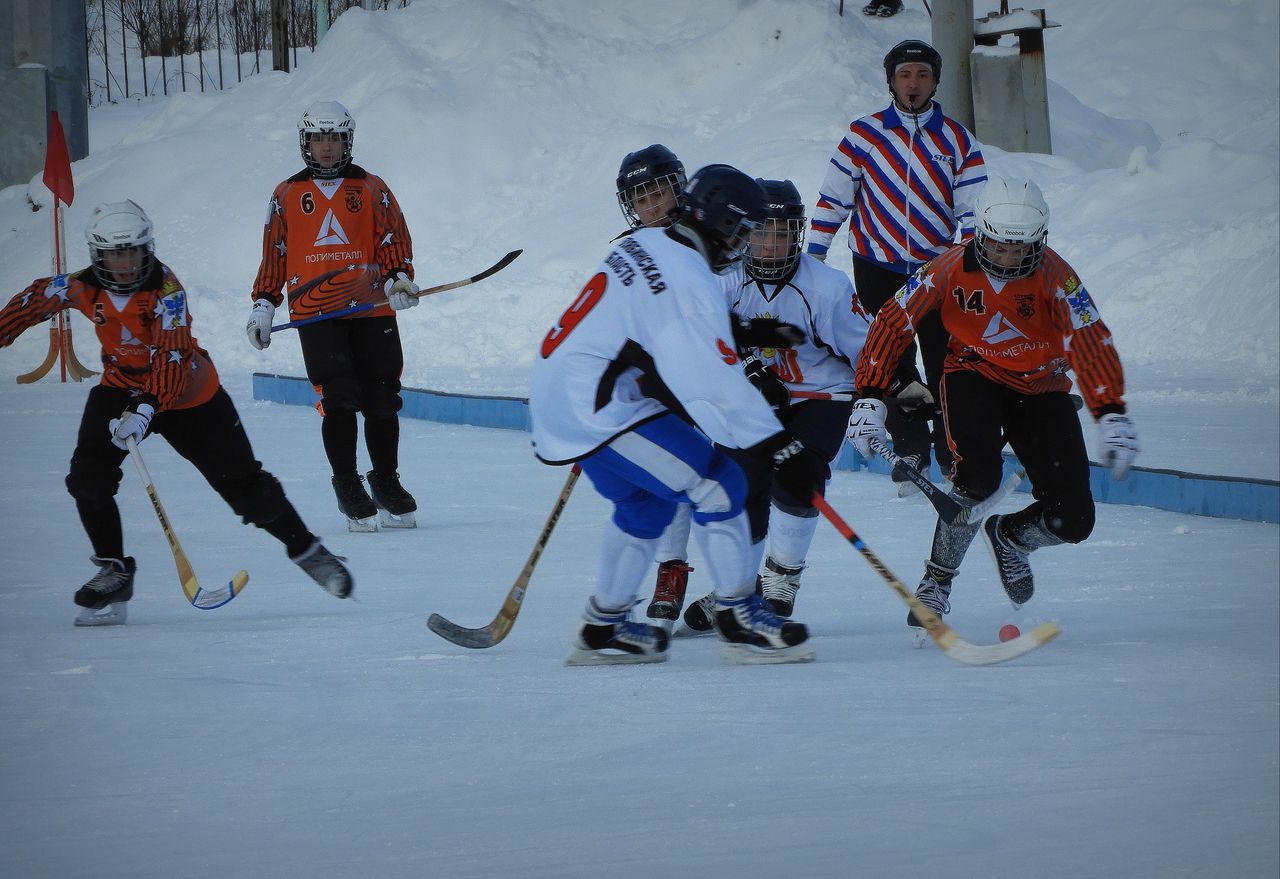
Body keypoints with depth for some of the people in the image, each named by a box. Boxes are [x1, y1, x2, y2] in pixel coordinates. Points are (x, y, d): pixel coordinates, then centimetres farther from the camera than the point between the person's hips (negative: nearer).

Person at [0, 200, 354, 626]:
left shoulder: (166, 290, -27)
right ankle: (112, 571, -5)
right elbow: (34, 300, 6)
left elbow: (172, 359, -35)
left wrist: (145, 410, -46)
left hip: (188, 395, -3)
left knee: (245, 487, -1)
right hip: (121, 388, 4)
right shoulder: (83, 288, -13)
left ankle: (307, 551, 19)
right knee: (89, 477, -19)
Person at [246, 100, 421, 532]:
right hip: (315, 313, -1)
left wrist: (398, 278, -12)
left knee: (381, 401, 3)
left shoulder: (371, 189, 10)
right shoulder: (287, 196, 12)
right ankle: (347, 488, -1)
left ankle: (387, 484, 18)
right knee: (339, 400, -12)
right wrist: (263, 304, 10)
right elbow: (274, 254, 15)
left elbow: (394, 238, 5)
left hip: (371, 307, 1)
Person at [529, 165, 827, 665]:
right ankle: (739, 620, -4)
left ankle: (602, 629, 31)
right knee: (717, 484, -8)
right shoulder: (688, 281, -18)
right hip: (593, 405, -10)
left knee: (645, 500, 24)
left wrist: (754, 331, 26)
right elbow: (715, 385, -24)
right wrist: (782, 449, -24)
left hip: (554, 394, 10)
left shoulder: (642, 245, 10)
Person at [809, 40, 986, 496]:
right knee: (893, 363, 0)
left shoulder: (957, 141, 2)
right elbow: (834, 198, 6)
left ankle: (954, 453, 5)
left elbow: (973, 213, 3)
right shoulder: (864, 135, 0)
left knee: (946, 364, -4)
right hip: (878, 268, 0)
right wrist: (814, 254, 3)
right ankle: (910, 449, 9)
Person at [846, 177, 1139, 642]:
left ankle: (1008, 536, 27)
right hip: (973, 375, -1)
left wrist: (1111, 415, -44)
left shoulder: (1053, 276, -20)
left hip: (1042, 390, 1)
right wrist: (869, 398, -20)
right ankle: (936, 582, -10)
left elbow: (1090, 341, -30)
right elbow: (893, 322, -13)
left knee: (1073, 520, -9)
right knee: (978, 476, -32)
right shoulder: (952, 269, -18)